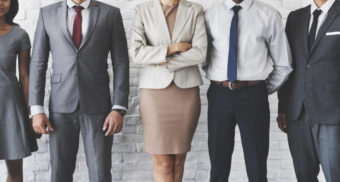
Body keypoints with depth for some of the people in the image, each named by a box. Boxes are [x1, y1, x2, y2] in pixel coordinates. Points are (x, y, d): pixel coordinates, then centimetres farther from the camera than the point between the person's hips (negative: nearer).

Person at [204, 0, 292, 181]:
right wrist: (221, 84, 8)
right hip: (219, 95, 1)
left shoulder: (269, 15, 1)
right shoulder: (210, 15, 5)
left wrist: (263, 91, 8)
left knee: (256, 167, 4)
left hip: (253, 96, -1)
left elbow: (283, 65, 7)